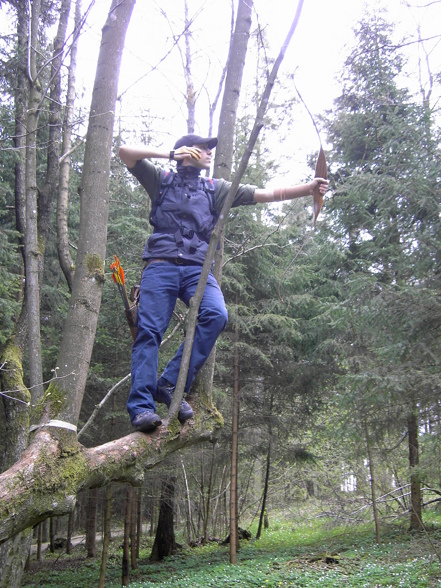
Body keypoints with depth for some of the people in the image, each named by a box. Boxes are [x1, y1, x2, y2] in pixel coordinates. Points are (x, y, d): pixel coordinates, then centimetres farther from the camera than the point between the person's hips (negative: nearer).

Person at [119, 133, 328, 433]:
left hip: (198, 268, 2)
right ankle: (142, 406, -15)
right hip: (161, 265, -1)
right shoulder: (162, 179, 20)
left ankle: (171, 385, -21)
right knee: (150, 331, -14)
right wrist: (171, 154, 7)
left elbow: (268, 194, 19)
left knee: (216, 315, -26)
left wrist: (309, 188, 10)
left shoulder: (216, 188, 25)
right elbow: (126, 152, 10)